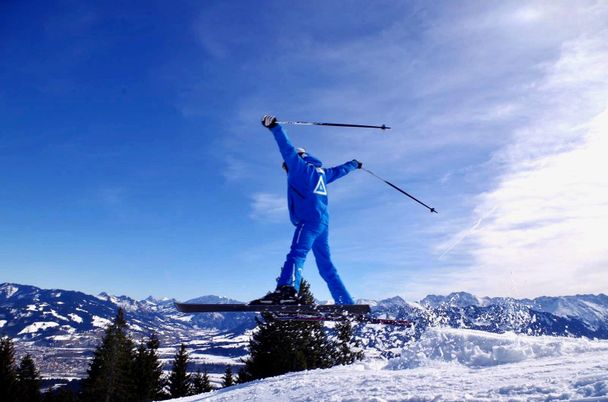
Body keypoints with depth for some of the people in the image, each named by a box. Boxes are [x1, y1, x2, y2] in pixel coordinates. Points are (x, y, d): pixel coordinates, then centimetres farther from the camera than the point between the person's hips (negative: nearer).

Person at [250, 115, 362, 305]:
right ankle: (347, 304, 11)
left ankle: (287, 289, -54)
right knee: (326, 266, 12)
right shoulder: (320, 172, 29)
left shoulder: (300, 166, 8)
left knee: (297, 253, -30)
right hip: (322, 221, 9)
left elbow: (288, 150, -8)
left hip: (309, 219, -9)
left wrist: (274, 127, -17)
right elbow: (339, 170, 44)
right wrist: (354, 164, 63)